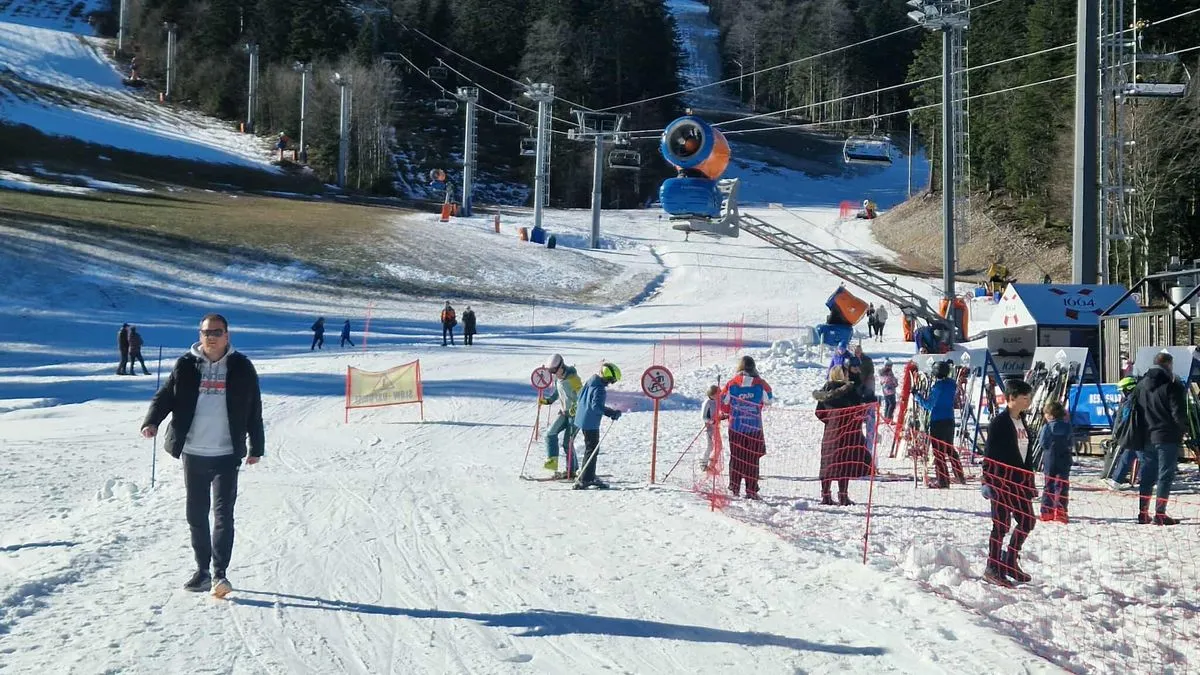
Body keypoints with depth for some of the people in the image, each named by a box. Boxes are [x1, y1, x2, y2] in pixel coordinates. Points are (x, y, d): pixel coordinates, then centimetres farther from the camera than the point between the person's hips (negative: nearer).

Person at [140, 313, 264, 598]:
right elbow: (165, 396, 5)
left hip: (226, 455, -3)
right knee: (196, 515, 10)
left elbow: (254, 411, 7)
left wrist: (256, 447, 7)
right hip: (193, 453, 3)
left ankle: (220, 573, -12)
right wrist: (151, 422, -14)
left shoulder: (241, 368, 2)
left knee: (223, 514, -10)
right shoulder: (186, 366, 4)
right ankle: (202, 570, 20)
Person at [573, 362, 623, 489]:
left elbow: (580, 395, 19)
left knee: (591, 449, 19)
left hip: (582, 418, 10)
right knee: (592, 450, -4)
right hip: (591, 422, -10)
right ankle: (584, 480, -5)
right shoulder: (600, 389, -21)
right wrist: (612, 413, -26)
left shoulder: (591, 381, 8)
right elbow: (597, 406, -30)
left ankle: (589, 477, 26)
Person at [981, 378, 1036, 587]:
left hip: (1019, 481, 8)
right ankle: (993, 568, 7)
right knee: (1001, 524, -3)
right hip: (1001, 480, -8)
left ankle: (1010, 562, 22)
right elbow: (990, 454, -13)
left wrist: (1030, 482, 17)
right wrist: (988, 481, -17)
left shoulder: (1022, 423, 12)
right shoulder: (999, 422, -12)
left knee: (1027, 520, 8)